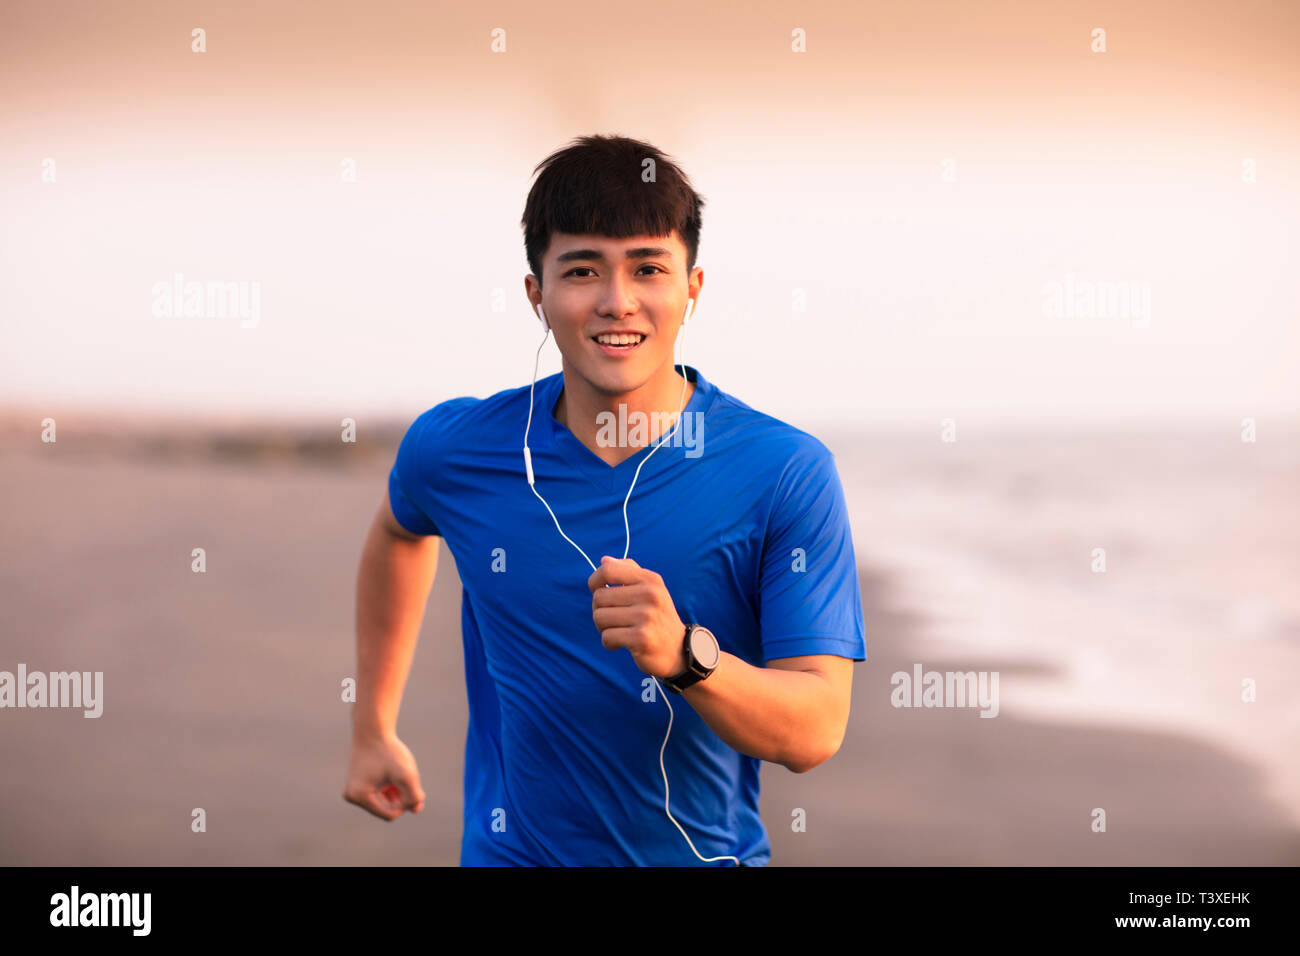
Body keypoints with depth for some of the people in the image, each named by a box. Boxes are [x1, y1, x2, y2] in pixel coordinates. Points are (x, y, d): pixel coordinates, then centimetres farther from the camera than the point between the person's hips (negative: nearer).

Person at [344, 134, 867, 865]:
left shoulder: (788, 471, -16)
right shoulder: (454, 448, -8)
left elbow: (816, 733, -20)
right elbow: (400, 532, 16)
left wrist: (686, 654, -37)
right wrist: (374, 727, 18)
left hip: (707, 852, -1)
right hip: (510, 849, 1)